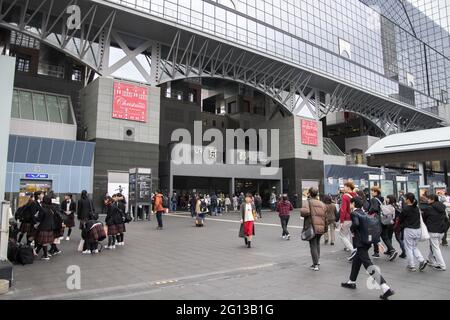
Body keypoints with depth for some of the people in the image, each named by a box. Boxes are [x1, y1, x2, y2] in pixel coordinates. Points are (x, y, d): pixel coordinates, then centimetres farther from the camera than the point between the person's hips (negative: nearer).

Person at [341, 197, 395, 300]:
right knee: (356, 262, 22)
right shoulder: (363, 212, 12)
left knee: (369, 266, -9)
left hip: (361, 243, -9)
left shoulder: (354, 213, -13)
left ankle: (386, 289, -16)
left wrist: (352, 229, -12)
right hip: (366, 240, 9)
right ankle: (351, 282, 37)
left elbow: (356, 224, -31)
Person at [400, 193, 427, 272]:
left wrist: (402, 225, 14)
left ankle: (412, 266, 10)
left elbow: (400, 219, -6)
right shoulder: (417, 208, 4)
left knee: (409, 248, 6)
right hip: (418, 230, 6)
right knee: (414, 247, 21)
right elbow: (418, 218, 12)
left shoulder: (405, 209, -15)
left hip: (409, 230, -6)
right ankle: (422, 260, 4)